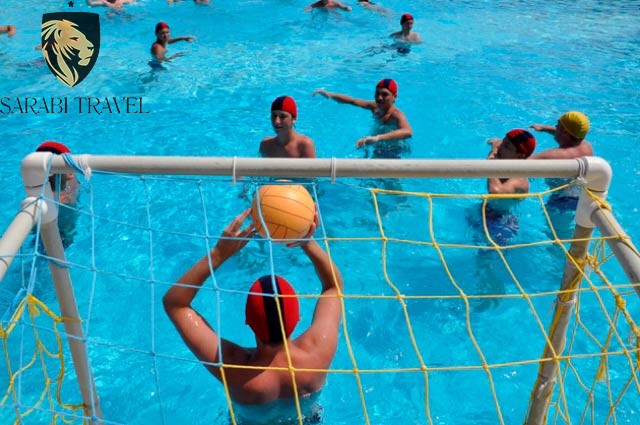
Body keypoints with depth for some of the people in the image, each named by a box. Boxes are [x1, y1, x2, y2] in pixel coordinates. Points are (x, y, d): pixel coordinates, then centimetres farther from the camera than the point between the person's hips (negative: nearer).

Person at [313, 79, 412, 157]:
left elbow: (408, 132, -52)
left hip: (392, 153, -8)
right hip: (378, 150, 8)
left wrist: (378, 137, -65)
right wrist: (330, 95, -13)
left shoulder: (397, 115, -29)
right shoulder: (376, 107, -6)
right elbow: (352, 101, 3)